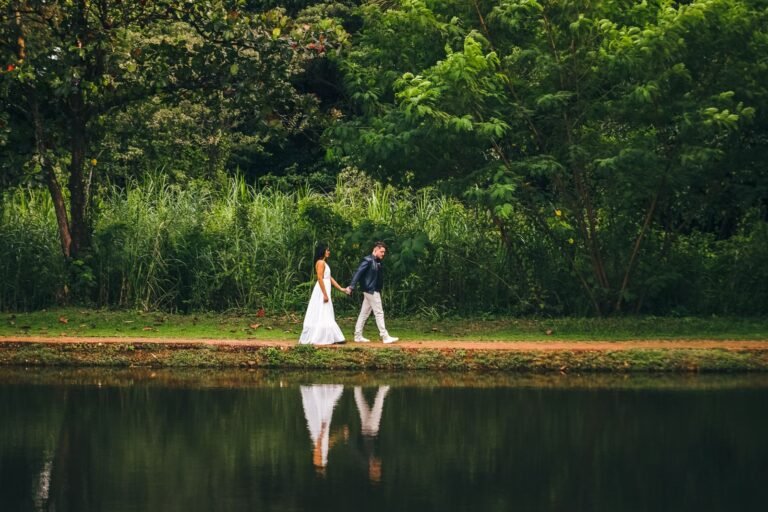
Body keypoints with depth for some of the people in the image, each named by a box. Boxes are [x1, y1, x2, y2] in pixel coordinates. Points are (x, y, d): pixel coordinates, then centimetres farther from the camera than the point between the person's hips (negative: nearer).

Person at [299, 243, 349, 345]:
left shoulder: (323, 263, 17)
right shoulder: (321, 262, -13)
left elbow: (329, 278, 21)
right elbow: (320, 279, -20)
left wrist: (341, 288, 20)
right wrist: (325, 294, -22)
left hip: (324, 291, 10)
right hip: (322, 291, -10)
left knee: (326, 316, 9)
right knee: (321, 316, -8)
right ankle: (317, 339, -7)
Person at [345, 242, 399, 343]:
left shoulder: (377, 262, 14)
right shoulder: (368, 260, -14)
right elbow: (358, 273, -20)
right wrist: (351, 286, -27)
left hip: (374, 291, 9)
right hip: (371, 290, -9)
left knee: (364, 313, 11)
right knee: (379, 313, -7)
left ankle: (358, 336, 15)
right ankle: (385, 337, -5)